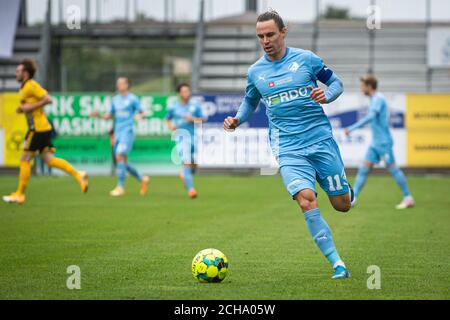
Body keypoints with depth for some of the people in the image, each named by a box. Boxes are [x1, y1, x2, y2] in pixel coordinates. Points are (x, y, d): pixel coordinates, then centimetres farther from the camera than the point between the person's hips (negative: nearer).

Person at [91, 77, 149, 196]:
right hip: (117, 132, 7)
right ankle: (142, 179, 22)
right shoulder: (115, 99, 15)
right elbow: (111, 115, 23)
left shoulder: (132, 99, -2)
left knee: (120, 156, -19)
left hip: (128, 131, -7)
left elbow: (141, 113, -2)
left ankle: (120, 187, -16)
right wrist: (99, 115, 6)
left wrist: (139, 116, -25)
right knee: (122, 162, 5)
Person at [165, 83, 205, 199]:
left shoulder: (195, 106, 5)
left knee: (195, 163, 7)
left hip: (194, 137, 3)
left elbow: (203, 119, 6)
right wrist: (170, 126, -2)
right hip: (181, 138, -3)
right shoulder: (173, 108, 4)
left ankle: (185, 176, 39)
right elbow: (167, 119, 19)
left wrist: (193, 119, -12)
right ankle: (190, 189, -19)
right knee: (187, 163, -17)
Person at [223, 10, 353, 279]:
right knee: (306, 200, -23)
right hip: (289, 148, 0)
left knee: (342, 205, 4)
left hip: (321, 139, 0)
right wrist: (237, 120, 5)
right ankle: (337, 264, -18)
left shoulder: (305, 59, 0)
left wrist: (326, 95, -12)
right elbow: (250, 102, 25)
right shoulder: (255, 72, 7)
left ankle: (345, 188, 44)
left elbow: (336, 83, 10)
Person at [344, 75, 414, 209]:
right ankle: (353, 198, -2)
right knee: (364, 168, 2)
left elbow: (370, 117, -27)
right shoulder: (375, 99, 16)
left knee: (392, 168, -4)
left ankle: (408, 198, 4)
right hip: (376, 142, 9)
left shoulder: (378, 99, -13)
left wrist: (351, 128, -30)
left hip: (383, 142, -9)